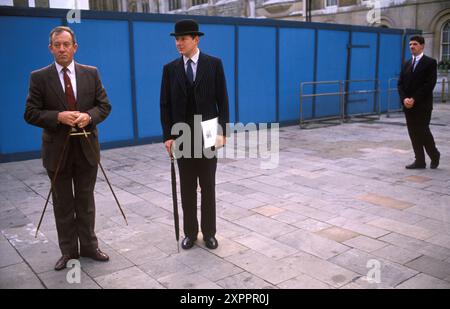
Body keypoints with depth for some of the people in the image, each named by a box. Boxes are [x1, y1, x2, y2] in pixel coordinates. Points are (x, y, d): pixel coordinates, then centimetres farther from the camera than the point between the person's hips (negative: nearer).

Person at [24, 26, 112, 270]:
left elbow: (104, 105, 3)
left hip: (86, 147, 1)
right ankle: (68, 251, 22)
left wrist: (89, 116, -17)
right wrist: (58, 117, -21)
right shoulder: (39, 77, -3)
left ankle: (89, 246, 26)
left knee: (86, 201, 12)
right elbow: (30, 113, -5)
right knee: (63, 204, 9)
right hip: (57, 149, -1)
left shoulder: (91, 73, 3)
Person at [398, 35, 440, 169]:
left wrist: (414, 99, -17)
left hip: (423, 105, -5)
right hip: (408, 105, 5)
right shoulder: (407, 64, 14)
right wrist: (404, 99, -9)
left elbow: (429, 84, -12)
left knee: (423, 131, -4)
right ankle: (420, 161, 12)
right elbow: (400, 84, 8)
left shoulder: (430, 63, -3)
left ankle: (434, 155, 20)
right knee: (413, 133, 5)